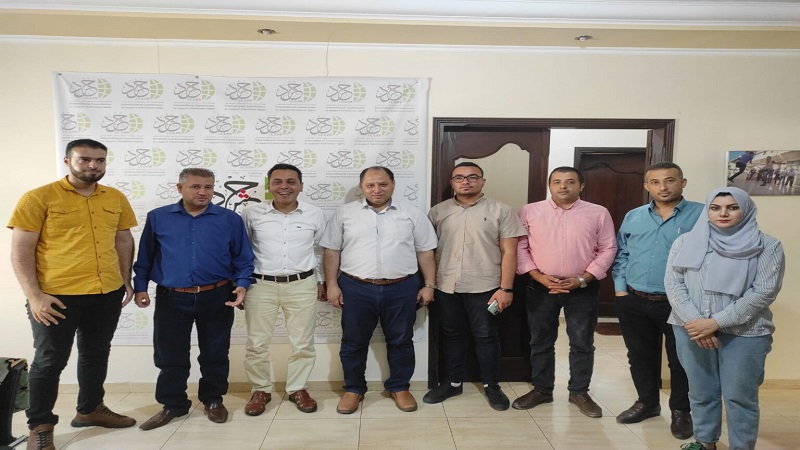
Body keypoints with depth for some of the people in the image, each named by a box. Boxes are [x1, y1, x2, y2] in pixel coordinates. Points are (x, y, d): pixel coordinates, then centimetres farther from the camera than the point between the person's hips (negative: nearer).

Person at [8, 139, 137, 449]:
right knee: (50, 360, 8)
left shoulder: (116, 199, 7)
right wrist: (34, 295, -15)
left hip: (108, 293, 5)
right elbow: (20, 251, -9)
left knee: (96, 354, 17)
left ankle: (90, 409, 36)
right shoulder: (38, 198, -7)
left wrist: (126, 280, 10)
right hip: (57, 295, -4)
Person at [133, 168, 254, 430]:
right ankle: (173, 405, 27)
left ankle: (213, 401, 29)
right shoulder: (157, 218, 3)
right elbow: (145, 257, 10)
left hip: (216, 298, 0)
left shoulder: (230, 219, 0)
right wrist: (140, 287, 4)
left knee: (215, 353, 11)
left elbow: (243, 259, 3)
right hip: (171, 299, 1)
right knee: (170, 356, 9)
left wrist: (242, 285, -10)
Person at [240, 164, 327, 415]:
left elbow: (320, 251, 12)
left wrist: (321, 281, 16)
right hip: (260, 285, 0)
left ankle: (298, 389, 28)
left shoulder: (314, 215, 1)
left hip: (302, 285, 1)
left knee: (303, 343, 9)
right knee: (257, 343, 8)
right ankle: (261, 390, 28)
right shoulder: (252, 214, -2)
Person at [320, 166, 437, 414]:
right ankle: (353, 389, 27)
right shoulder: (344, 213, 3)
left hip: (402, 289, 0)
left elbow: (425, 252, 5)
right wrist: (332, 285, -2)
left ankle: (399, 387, 29)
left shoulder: (412, 214, 3)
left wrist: (429, 285, 1)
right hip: (356, 289, 0)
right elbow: (332, 251, 4)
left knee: (400, 341, 11)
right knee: (353, 342, 9)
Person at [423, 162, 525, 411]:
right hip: (446, 287, 3)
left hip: (484, 287, -2)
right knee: (451, 335, 13)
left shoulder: (500, 211, -2)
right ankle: (452, 382, 29)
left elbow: (509, 252, -4)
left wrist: (506, 288, -10)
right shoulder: (438, 212, 5)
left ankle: (491, 385, 25)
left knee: (486, 336, 7)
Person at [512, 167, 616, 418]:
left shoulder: (598, 214, 0)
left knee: (582, 343, 8)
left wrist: (583, 279, -10)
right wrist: (538, 276, -11)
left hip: (583, 289, 0)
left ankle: (579, 392, 25)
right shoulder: (530, 212, 0)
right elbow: (520, 247, -1)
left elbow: (607, 249, 0)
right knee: (541, 342, 10)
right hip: (540, 287, 1)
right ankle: (541, 390, 25)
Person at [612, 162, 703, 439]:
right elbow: (621, 255, 13)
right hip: (634, 303, 4)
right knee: (640, 356, 16)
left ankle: (681, 411, 29)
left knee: (680, 360, 10)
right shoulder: (633, 217, 8)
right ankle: (647, 402, 35)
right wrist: (620, 288, 5)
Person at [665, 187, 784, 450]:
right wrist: (694, 321, -13)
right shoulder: (686, 242, 5)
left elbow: (764, 291, -10)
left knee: (739, 396, 5)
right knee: (700, 392, 13)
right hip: (691, 330, 3)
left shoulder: (766, 246, -2)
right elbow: (673, 283, 1)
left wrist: (715, 322, -17)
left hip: (744, 333, -2)